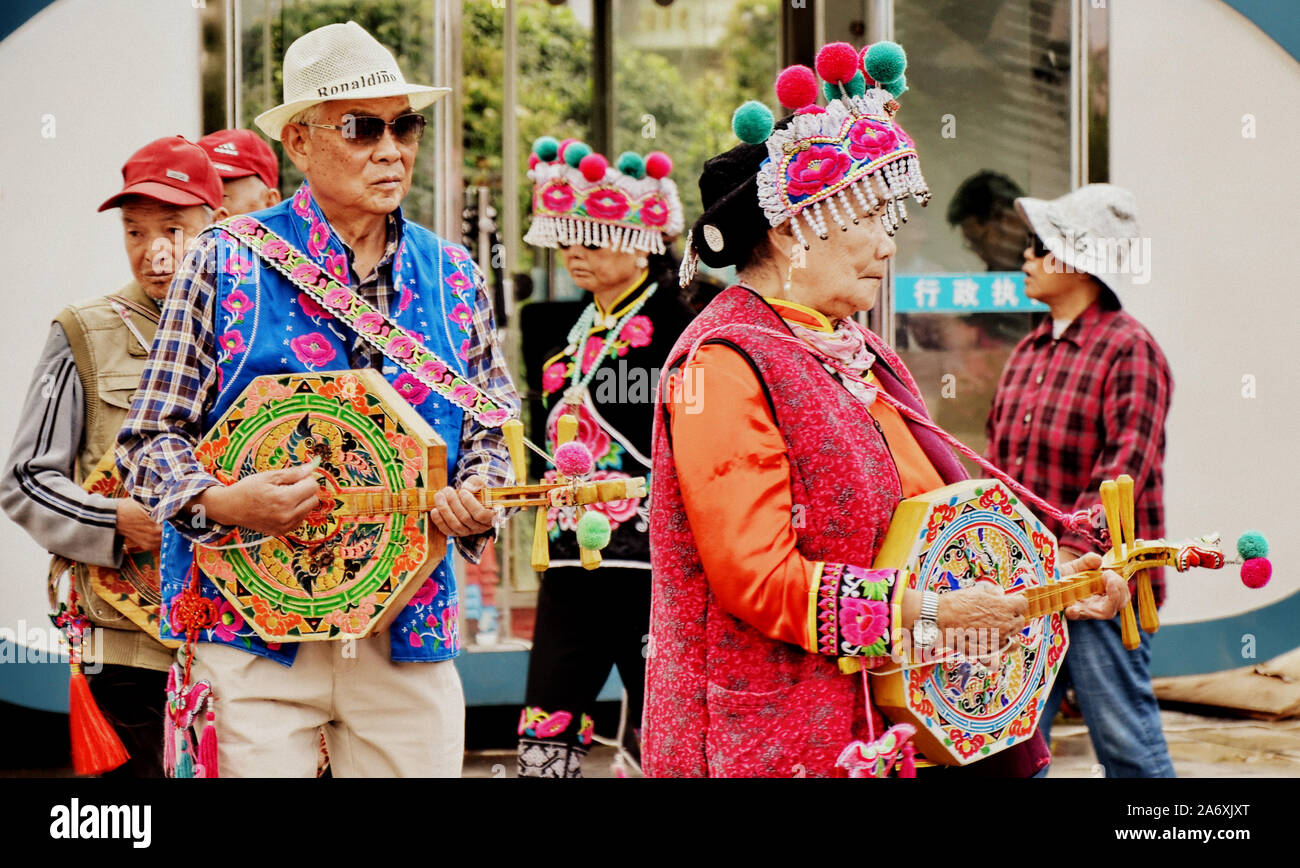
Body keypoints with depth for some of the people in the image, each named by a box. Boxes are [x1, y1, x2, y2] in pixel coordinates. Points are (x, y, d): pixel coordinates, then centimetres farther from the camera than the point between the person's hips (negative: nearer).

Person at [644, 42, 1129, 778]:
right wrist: (926, 614, -19)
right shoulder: (725, 364, -13)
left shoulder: (860, 357, 15)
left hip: (891, 727, 9)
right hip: (773, 741, -8)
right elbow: (755, 575, -20)